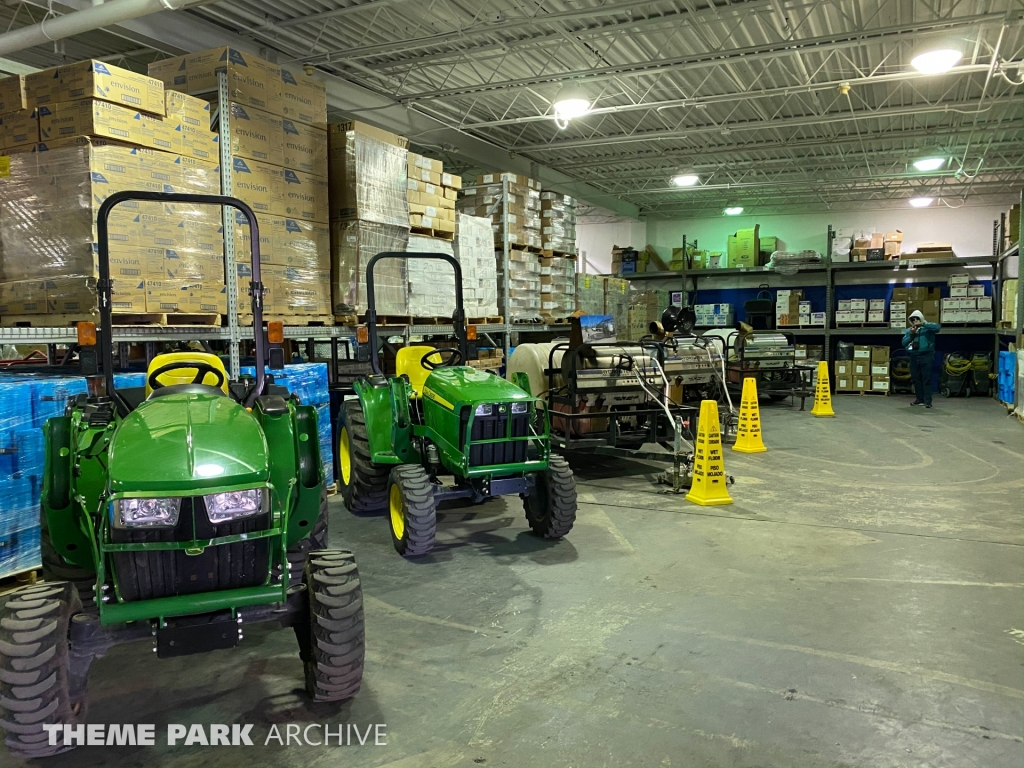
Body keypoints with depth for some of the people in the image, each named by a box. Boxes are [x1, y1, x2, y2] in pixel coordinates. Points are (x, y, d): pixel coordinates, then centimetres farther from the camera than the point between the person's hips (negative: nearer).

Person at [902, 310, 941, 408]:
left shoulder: (927, 327, 1)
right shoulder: (909, 330, 15)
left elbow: (938, 327, -19)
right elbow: (904, 343, 8)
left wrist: (922, 324, -22)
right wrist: (911, 335, -7)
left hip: (926, 356, -5)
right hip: (914, 357, 5)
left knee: (926, 379, -7)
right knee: (916, 379, 9)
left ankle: (928, 401, -7)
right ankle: (919, 399, 19)